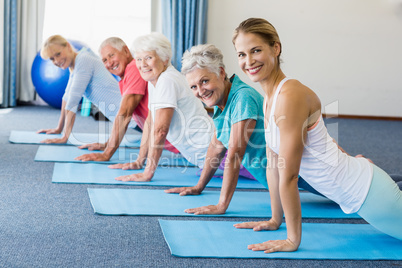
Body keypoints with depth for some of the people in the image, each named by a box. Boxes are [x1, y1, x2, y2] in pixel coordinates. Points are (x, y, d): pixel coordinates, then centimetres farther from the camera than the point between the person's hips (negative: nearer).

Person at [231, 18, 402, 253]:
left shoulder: (291, 96, -26)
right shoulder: (269, 98, 2)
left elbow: (289, 176, -23)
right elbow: (273, 165, 8)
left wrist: (293, 240, -18)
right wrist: (275, 220, 12)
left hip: (365, 190, -9)